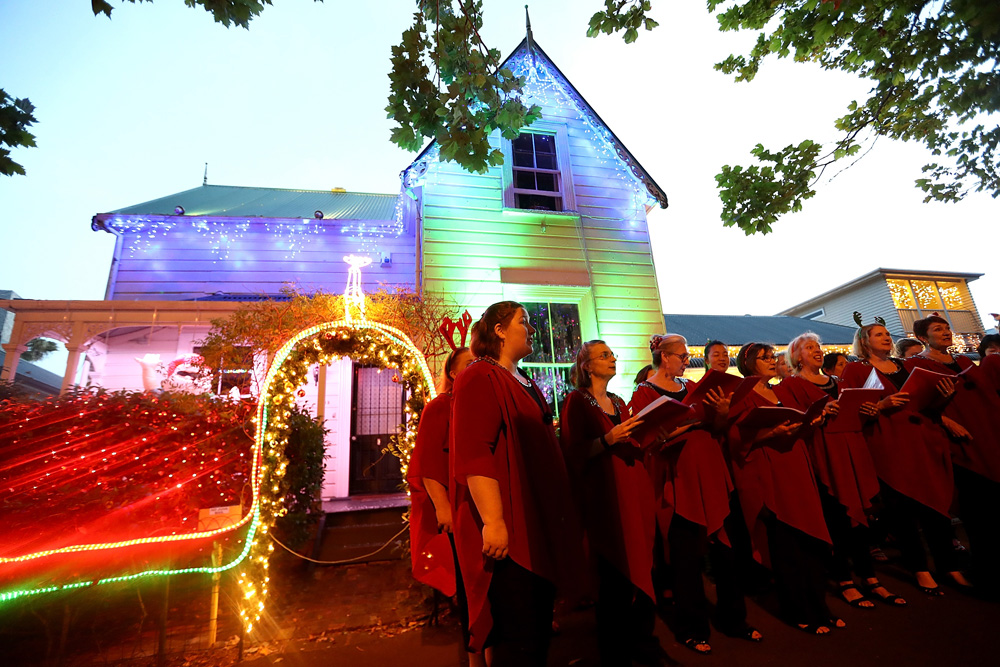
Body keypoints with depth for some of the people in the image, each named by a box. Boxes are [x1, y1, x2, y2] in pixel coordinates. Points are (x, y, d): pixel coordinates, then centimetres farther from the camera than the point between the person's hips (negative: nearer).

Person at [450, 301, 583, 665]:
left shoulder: (526, 385, 17)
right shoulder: (480, 379, -12)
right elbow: (474, 455, -21)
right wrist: (493, 521, -26)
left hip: (539, 524, 9)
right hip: (508, 532, -9)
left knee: (540, 632, 17)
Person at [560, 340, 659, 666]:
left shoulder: (619, 403, 18)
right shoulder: (577, 401, -3)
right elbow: (574, 454, -11)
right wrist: (609, 439, -22)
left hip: (634, 490, 7)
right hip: (605, 497, -6)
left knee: (642, 570, 9)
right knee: (615, 578, -1)